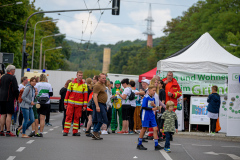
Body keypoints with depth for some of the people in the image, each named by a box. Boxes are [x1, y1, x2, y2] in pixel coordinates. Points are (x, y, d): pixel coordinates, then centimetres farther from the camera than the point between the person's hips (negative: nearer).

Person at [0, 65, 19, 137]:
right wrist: (18, 98, -2)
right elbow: (15, 89, -13)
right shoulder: (12, 78, -9)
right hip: (9, 98, -7)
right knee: (9, 115, -7)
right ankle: (8, 132, -10)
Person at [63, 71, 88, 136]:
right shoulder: (71, 83, 5)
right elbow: (67, 93, 7)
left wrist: (85, 105, 1)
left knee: (77, 117, 5)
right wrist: (65, 103, 3)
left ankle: (75, 132, 10)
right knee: (68, 117, -4)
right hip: (71, 103, -1)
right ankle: (66, 131, -4)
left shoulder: (84, 85, 5)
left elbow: (85, 96, 5)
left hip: (79, 104, 1)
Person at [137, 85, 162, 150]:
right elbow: (143, 107, -17)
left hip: (152, 115, 7)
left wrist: (154, 106, -8)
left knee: (155, 129, -1)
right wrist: (152, 109, -21)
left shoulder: (153, 98, 9)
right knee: (144, 129, 1)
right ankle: (139, 144, 14)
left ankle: (156, 145, -1)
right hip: (145, 115, -7)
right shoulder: (146, 97, -12)